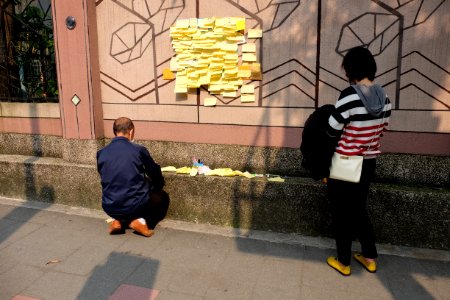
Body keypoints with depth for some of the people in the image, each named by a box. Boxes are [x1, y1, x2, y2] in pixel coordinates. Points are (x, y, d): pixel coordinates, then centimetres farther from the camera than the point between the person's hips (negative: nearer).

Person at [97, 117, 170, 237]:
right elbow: (156, 174, 5)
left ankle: (119, 221, 11)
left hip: (110, 208, 4)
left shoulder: (101, 153, 0)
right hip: (136, 205, -4)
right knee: (163, 197, 24)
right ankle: (142, 221, 1)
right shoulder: (139, 150, -9)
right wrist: (157, 187, 29)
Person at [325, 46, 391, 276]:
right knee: (359, 209, 23)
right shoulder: (384, 97, 1)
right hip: (369, 164, 7)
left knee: (341, 213, 9)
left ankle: (343, 262, 22)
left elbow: (331, 132, -18)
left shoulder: (350, 95, -21)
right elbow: (381, 128, 11)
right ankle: (370, 257, 32)